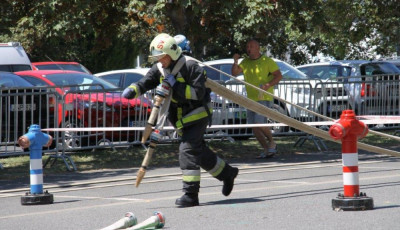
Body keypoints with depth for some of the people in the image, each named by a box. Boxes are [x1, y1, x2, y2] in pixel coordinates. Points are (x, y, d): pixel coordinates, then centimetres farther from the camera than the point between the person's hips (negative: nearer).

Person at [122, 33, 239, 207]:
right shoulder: (160, 69, 2)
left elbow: (199, 93, -25)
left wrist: (176, 86, -28)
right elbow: (145, 83, -7)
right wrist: (132, 90, -27)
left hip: (198, 115, -8)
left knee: (188, 150, -19)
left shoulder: (190, 66, -20)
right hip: (182, 120, 8)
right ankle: (227, 173, 40)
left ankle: (191, 194, -20)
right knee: (200, 151, 18)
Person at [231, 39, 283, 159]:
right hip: (251, 98, 7)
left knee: (259, 123, -19)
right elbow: (235, 73, 7)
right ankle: (266, 150, 13)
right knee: (254, 127, 3)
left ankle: (272, 143, 4)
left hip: (264, 98, -7)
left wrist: (268, 85, -21)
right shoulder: (245, 62, 13)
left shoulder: (267, 61, -4)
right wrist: (235, 62, -11)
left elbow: (279, 75, -6)